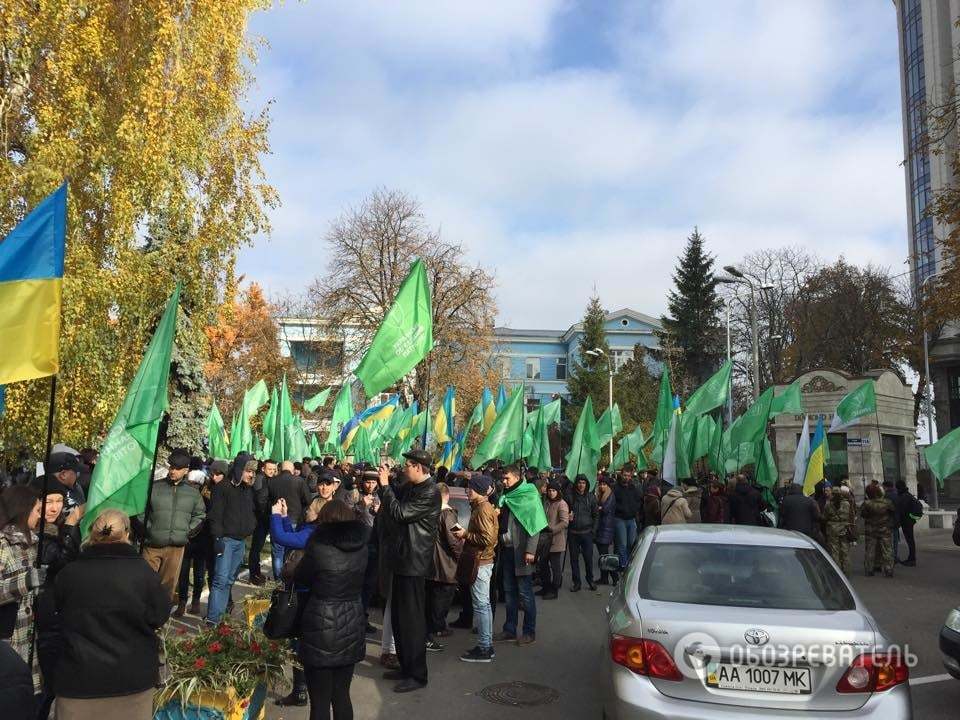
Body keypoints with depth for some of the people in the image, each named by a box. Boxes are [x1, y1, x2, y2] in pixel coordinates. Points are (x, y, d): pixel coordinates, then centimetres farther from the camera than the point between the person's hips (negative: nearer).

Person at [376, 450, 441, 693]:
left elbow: (399, 513, -23)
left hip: (414, 563, -9)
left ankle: (417, 675, 10)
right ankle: (405, 666, 30)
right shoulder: (409, 487, 9)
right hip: (401, 559, 9)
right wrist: (385, 482, 2)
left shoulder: (429, 493, -19)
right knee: (398, 616, 17)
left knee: (412, 619, -1)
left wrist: (385, 484, -16)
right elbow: (390, 506, 14)